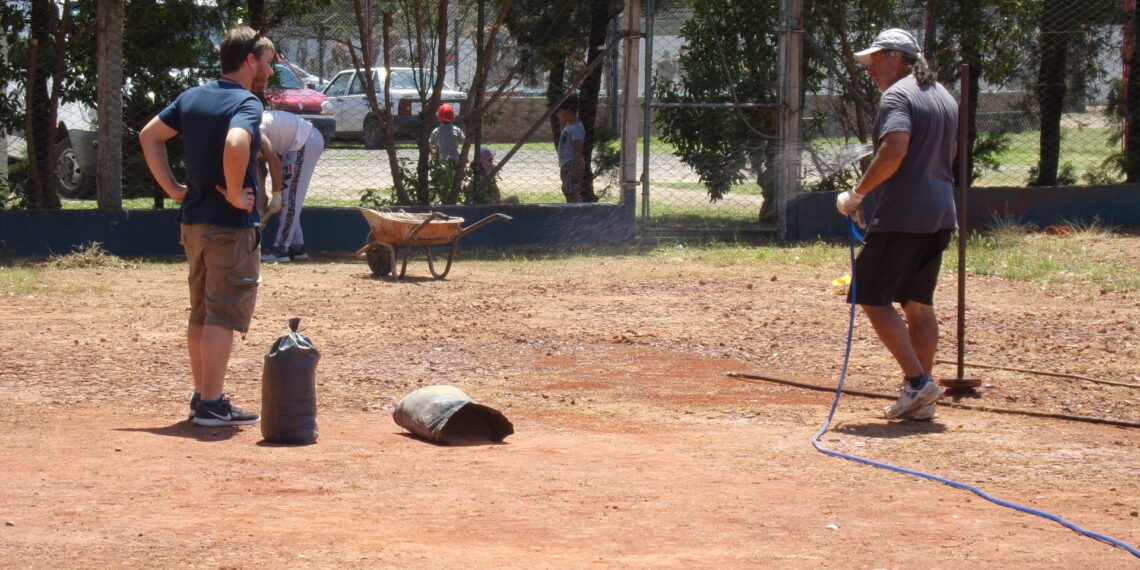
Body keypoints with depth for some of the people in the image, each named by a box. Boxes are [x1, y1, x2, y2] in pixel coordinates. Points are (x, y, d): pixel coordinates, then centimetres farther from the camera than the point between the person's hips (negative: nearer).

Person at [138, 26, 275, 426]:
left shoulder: (192, 97, 11)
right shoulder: (246, 102, -13)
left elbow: (149, 135, 17)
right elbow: (235, 145, -33)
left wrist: (172, 188, 12)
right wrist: (235, 194, -20)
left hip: (193, 221, 8)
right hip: (231, 226, -8)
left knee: (201, 313, 16)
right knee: (224, 314, -4)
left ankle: (202, 396, 23)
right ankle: (212, 405, -4)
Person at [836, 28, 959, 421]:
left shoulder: (898, 95, -10)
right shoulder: (945, 97, 18)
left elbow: (894, 151, -25)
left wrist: (857, 194, -17)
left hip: (901, 216, -9)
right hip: (940, 216, 9)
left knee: (872, 297, -3)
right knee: (919, 304, 12)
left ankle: (918, 381, -11)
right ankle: (921, 401, 12)